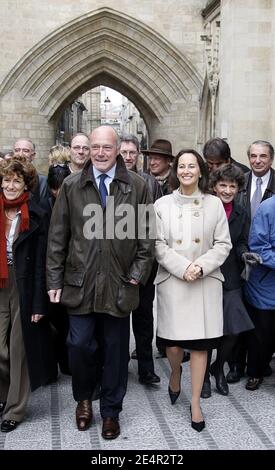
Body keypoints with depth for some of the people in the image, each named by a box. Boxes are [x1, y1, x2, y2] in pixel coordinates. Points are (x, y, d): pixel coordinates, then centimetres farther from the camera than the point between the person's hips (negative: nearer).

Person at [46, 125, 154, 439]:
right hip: (80, 283, 0)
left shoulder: (137, 186, 1)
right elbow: (57, 237, 4)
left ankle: (111, 412, 28)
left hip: (119, 285, 0)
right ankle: (83, 398, 31)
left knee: (115, 351, 8)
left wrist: (136, 276, -3)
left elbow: (146, 236, 4)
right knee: (80, 345, 1)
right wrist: (55, 281, 2)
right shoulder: (71, 186, 3)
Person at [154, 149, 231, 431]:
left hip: (206, 282, 1)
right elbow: (158, 246, -2)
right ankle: (175, 373, 37)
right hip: (172, 281, 0)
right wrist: (183, 267, -14)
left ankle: (196, 403, 19)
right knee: (172, 344, 1)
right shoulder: (162, 205, 3)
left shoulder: (214, 204, 4)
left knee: (200, 344, 3)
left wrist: (201, 266, -12)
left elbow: (223, 244, 3)